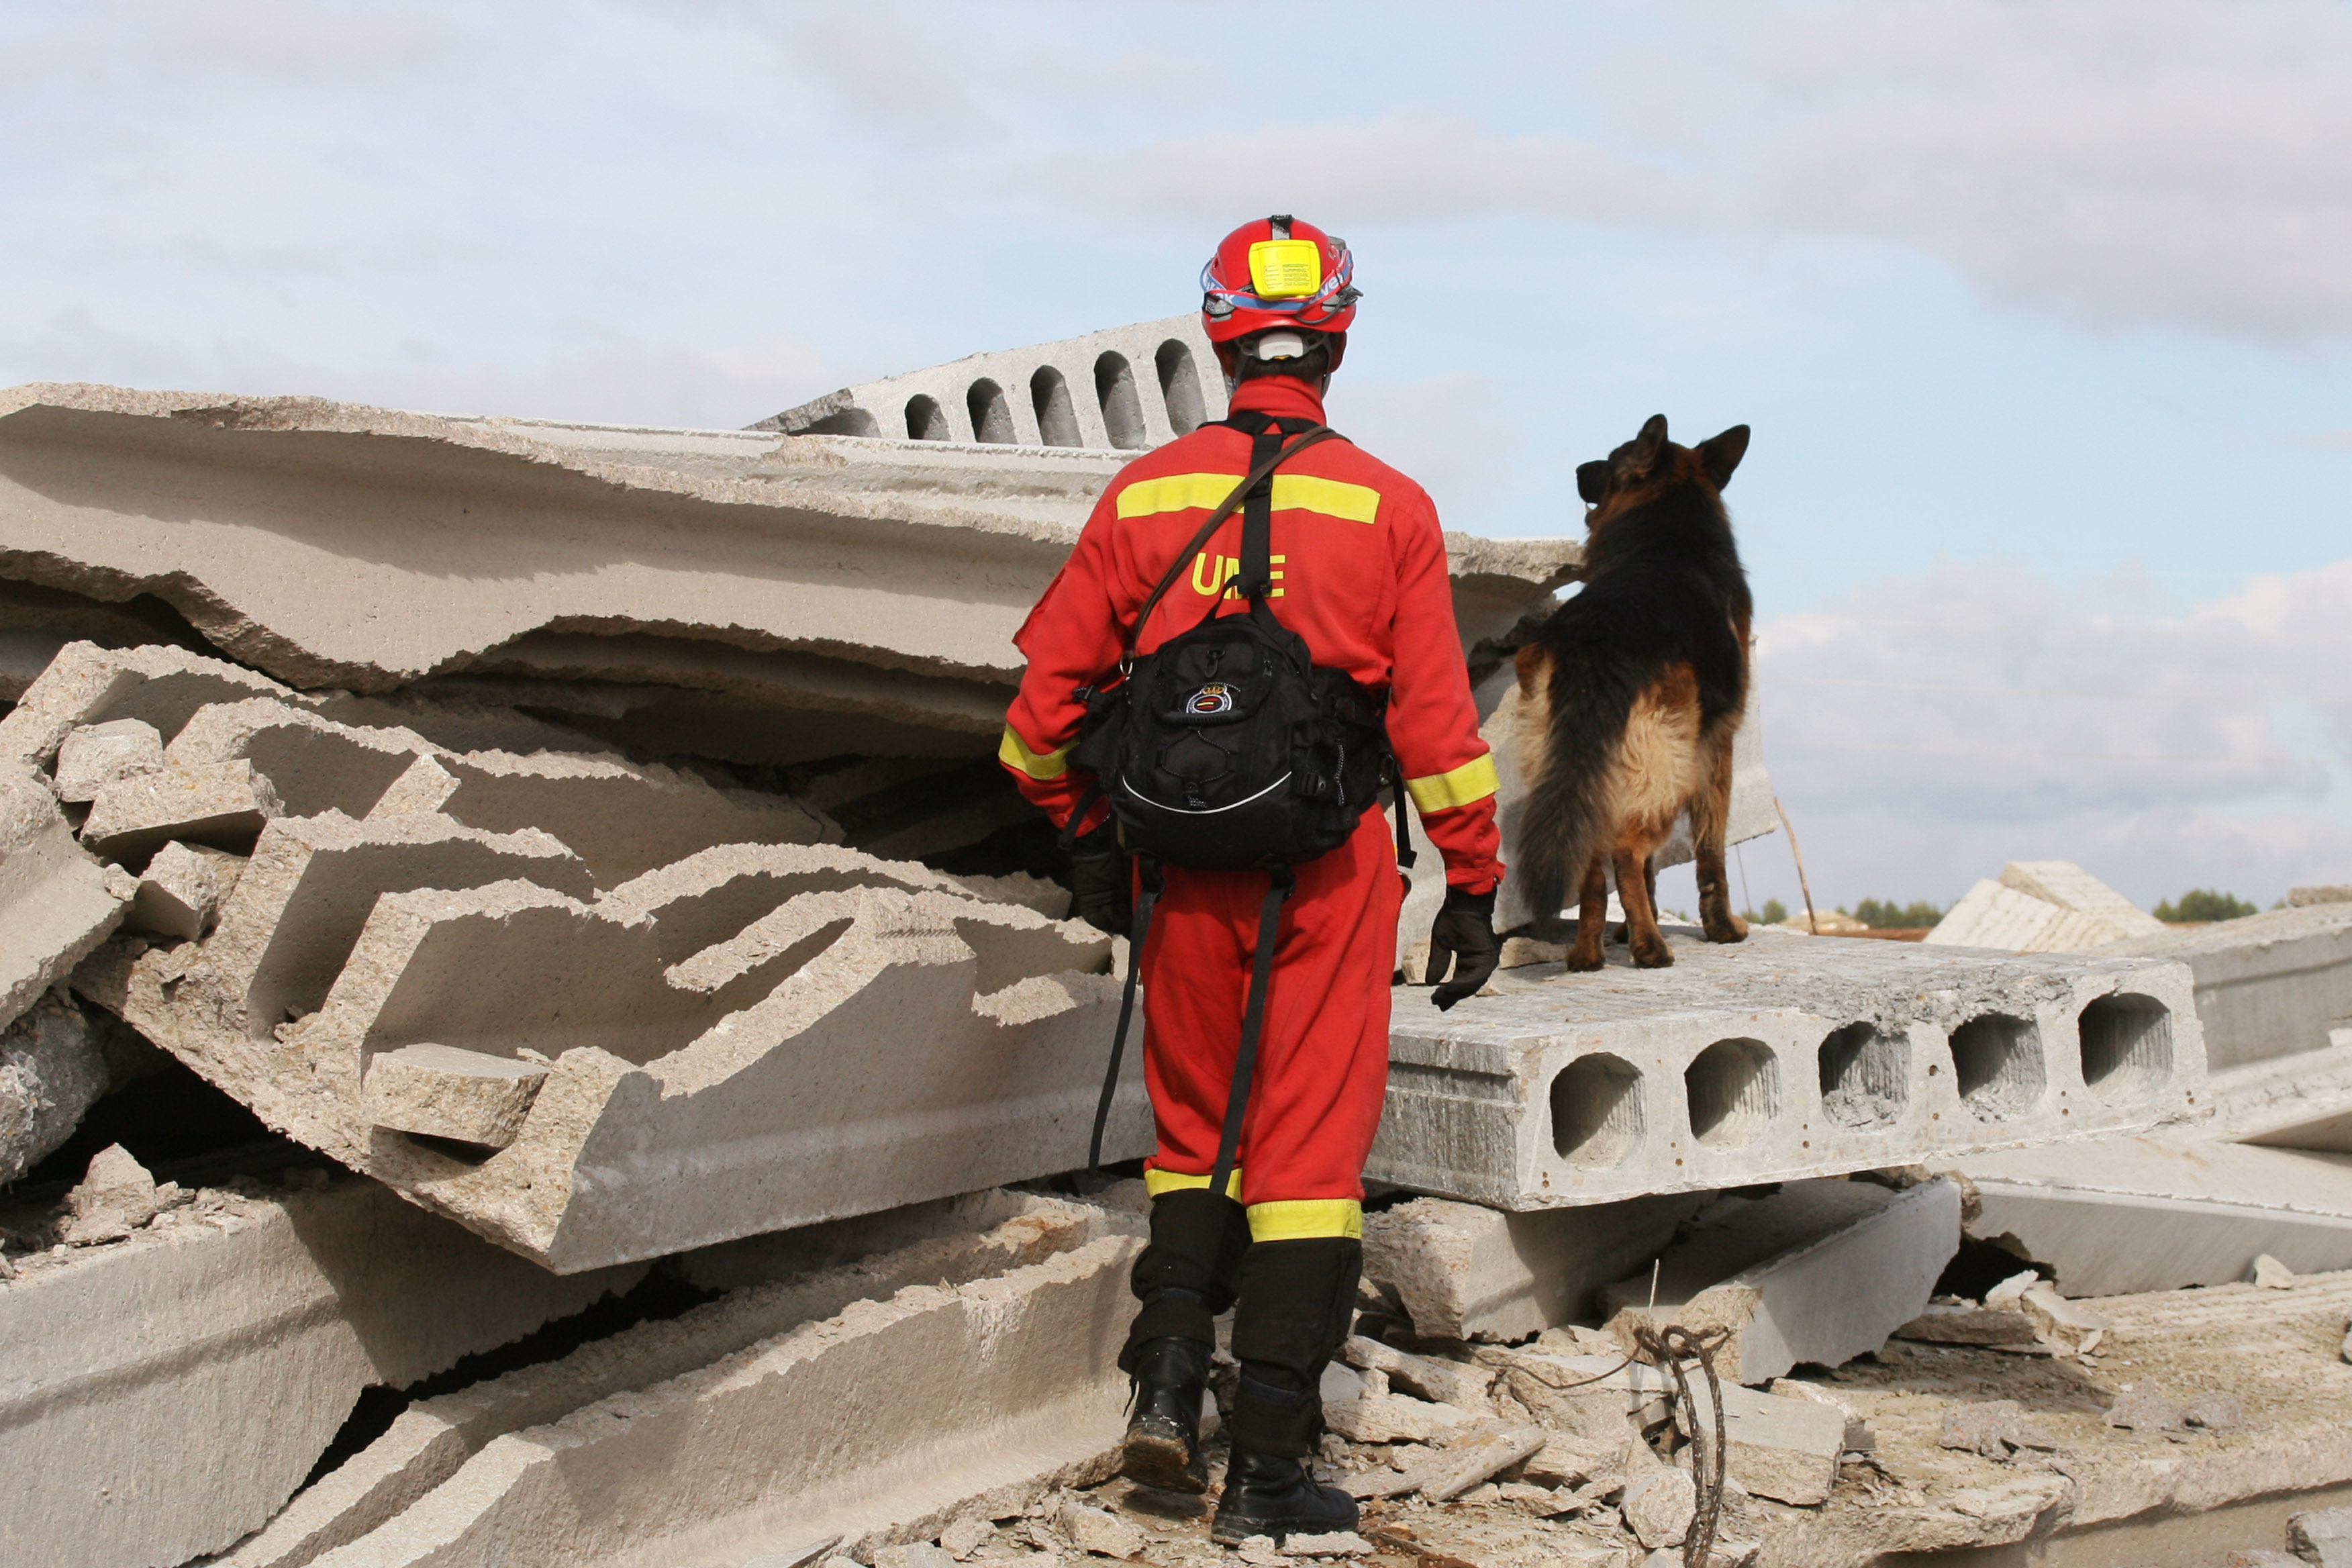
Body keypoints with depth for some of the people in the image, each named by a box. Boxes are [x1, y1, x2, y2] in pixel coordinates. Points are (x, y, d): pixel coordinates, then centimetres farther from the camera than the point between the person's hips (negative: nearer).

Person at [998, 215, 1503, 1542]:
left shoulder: (1145, 497, 2)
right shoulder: (1389, 509, -3)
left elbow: (1051, 688, 6)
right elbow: (1437, 722, -4)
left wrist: (1084, 835, 19)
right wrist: (1475, 886, 4)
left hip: (1183, 867, 2)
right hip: (1331, 876, -2)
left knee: (1195, 1128, 20)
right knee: (1310, 1145, 3)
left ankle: (1169, 1374, 5)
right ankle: (1270, 1467, 3)